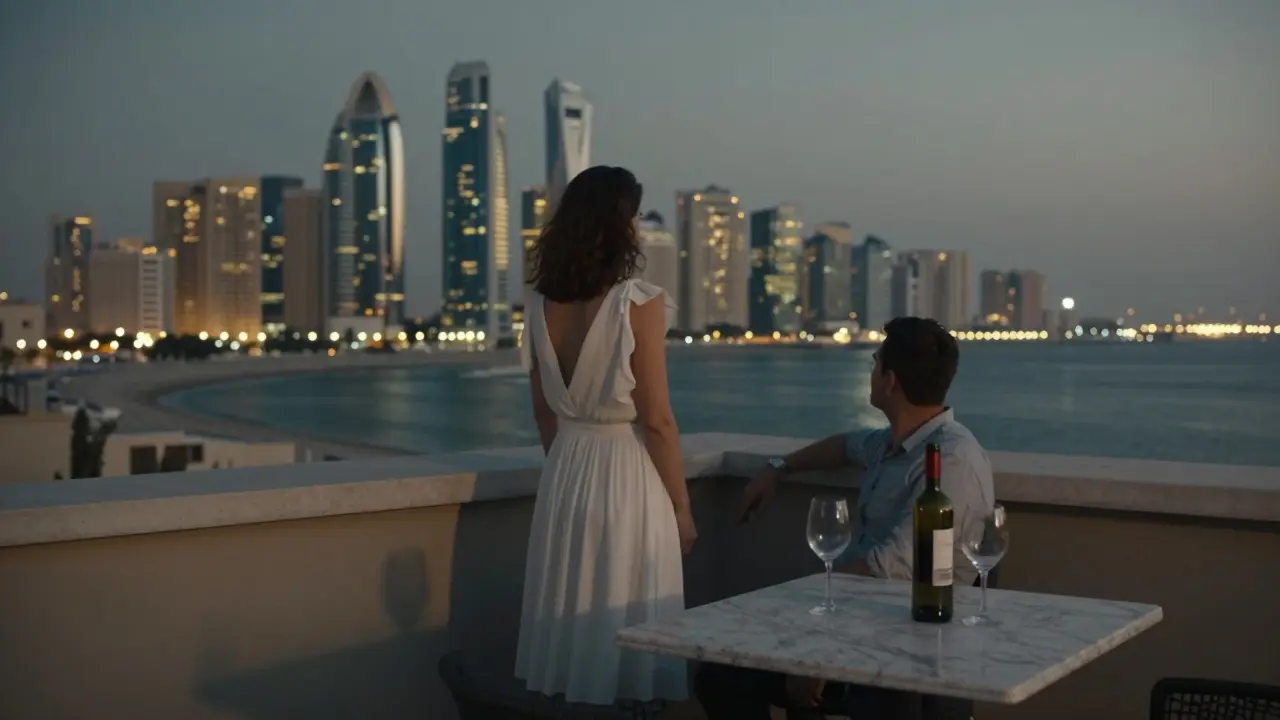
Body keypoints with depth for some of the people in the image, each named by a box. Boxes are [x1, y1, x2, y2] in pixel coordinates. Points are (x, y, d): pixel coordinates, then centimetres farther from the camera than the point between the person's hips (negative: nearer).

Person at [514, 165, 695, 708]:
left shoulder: (540, 303, 2)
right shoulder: (639, 303, -14)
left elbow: (543, 411, 10)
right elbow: (655, 420, -13)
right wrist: (681, 505, -3)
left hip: (564, 471, 6)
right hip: (627, 474, -5)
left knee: (571, 613, 15)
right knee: (624, 617, 5)